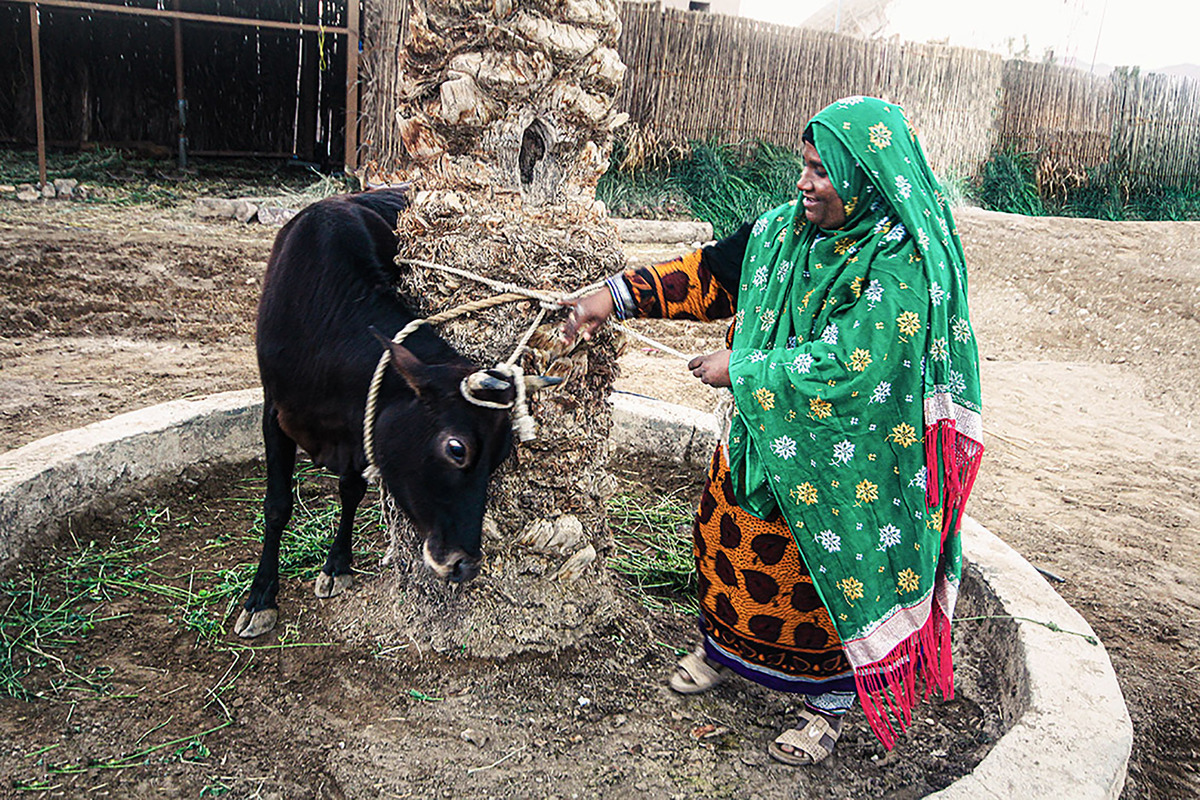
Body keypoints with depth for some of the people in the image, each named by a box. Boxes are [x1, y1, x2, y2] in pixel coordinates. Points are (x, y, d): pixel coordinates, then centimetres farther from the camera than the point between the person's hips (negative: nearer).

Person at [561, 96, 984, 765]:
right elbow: (711, 271, 4)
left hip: (836, 464, -6)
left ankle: (829, 704, 32)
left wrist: (739, 370, -20)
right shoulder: (786, 228, -2)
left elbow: (844, 367, -28)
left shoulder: (903, 265, -23)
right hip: (760, 438, 7)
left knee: (825, 571, 8)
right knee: (730, 538, 19)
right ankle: (724, 644, 46)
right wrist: (618, 295, -5)